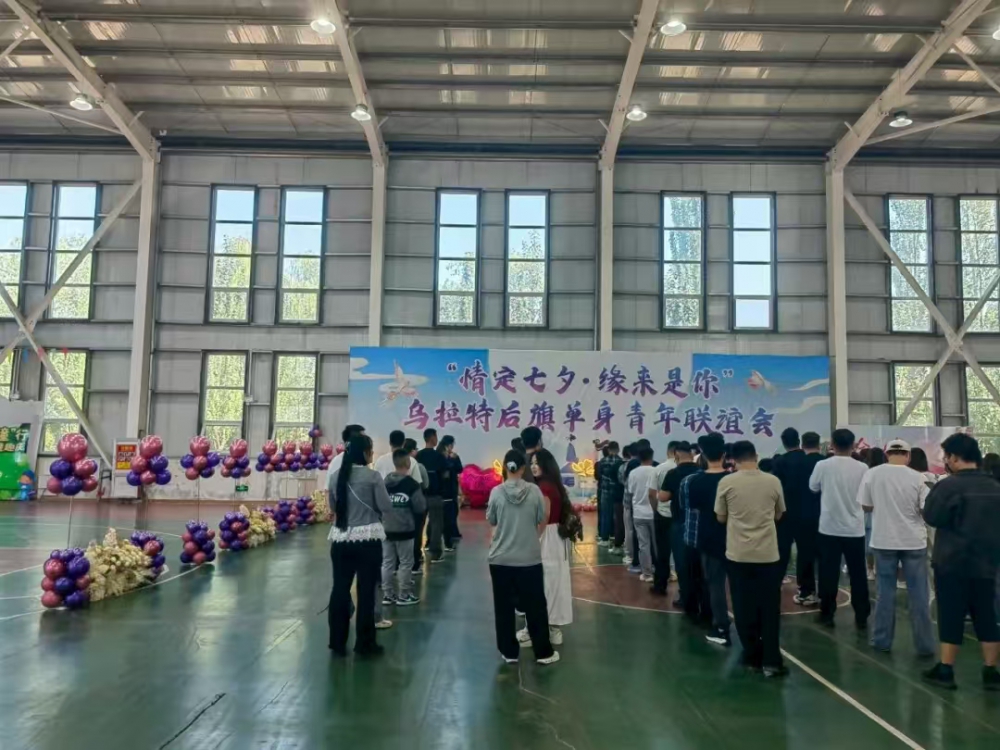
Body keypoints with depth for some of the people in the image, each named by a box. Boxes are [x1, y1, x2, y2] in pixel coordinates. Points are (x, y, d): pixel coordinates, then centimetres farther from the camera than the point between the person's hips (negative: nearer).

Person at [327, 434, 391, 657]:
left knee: (340, 589, 11)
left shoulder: (335, 476, 2)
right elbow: (386, 507, -8)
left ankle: (337, 642, 19)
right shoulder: (372, 476, -11)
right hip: (368, 538, -4)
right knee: (366, 591, 5)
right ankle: (364, 644, 13)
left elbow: (333, 507, 13)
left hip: (341, 538, 4)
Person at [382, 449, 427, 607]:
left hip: (387, 529, 5)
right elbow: (421, 508, -11)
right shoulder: (411, 484, -13)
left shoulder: (384, 482, 3)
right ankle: (404, 596, 10)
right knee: (406, 563, 6)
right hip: (405, 530, -5)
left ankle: (388, 595, 15)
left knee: (387, 563, 10)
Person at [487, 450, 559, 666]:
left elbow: (491, 521, 3)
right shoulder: (534, 491, -8)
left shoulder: (497, 492, -10)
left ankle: (509, 652, 20)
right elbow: (542, 522, 1)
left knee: (504, 607, 13)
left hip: (501, 559, 0)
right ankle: (543, 652, 20)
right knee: (535, 606, 12)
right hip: (530, 558, 0)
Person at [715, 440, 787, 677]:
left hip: (738, 554, 0)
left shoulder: (727, 483, -6)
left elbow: (721, 518, 3)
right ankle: (771, 661, 6)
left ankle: (752, 657, 18)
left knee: (745, 608, 10)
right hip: (768, 554, 1)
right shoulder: (773, 481, -2)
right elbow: (778, 515, 11)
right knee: (769, 608, 7)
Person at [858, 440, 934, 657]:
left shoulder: (872, 474, -7)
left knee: (885, 592, 10)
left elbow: (866, 507, 0)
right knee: (919, 594, 8)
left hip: (884, 540, 1)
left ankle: (882, 641, 15)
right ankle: (925, 644, 15)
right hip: (913, 541, -1)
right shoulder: (916, 478, -9)